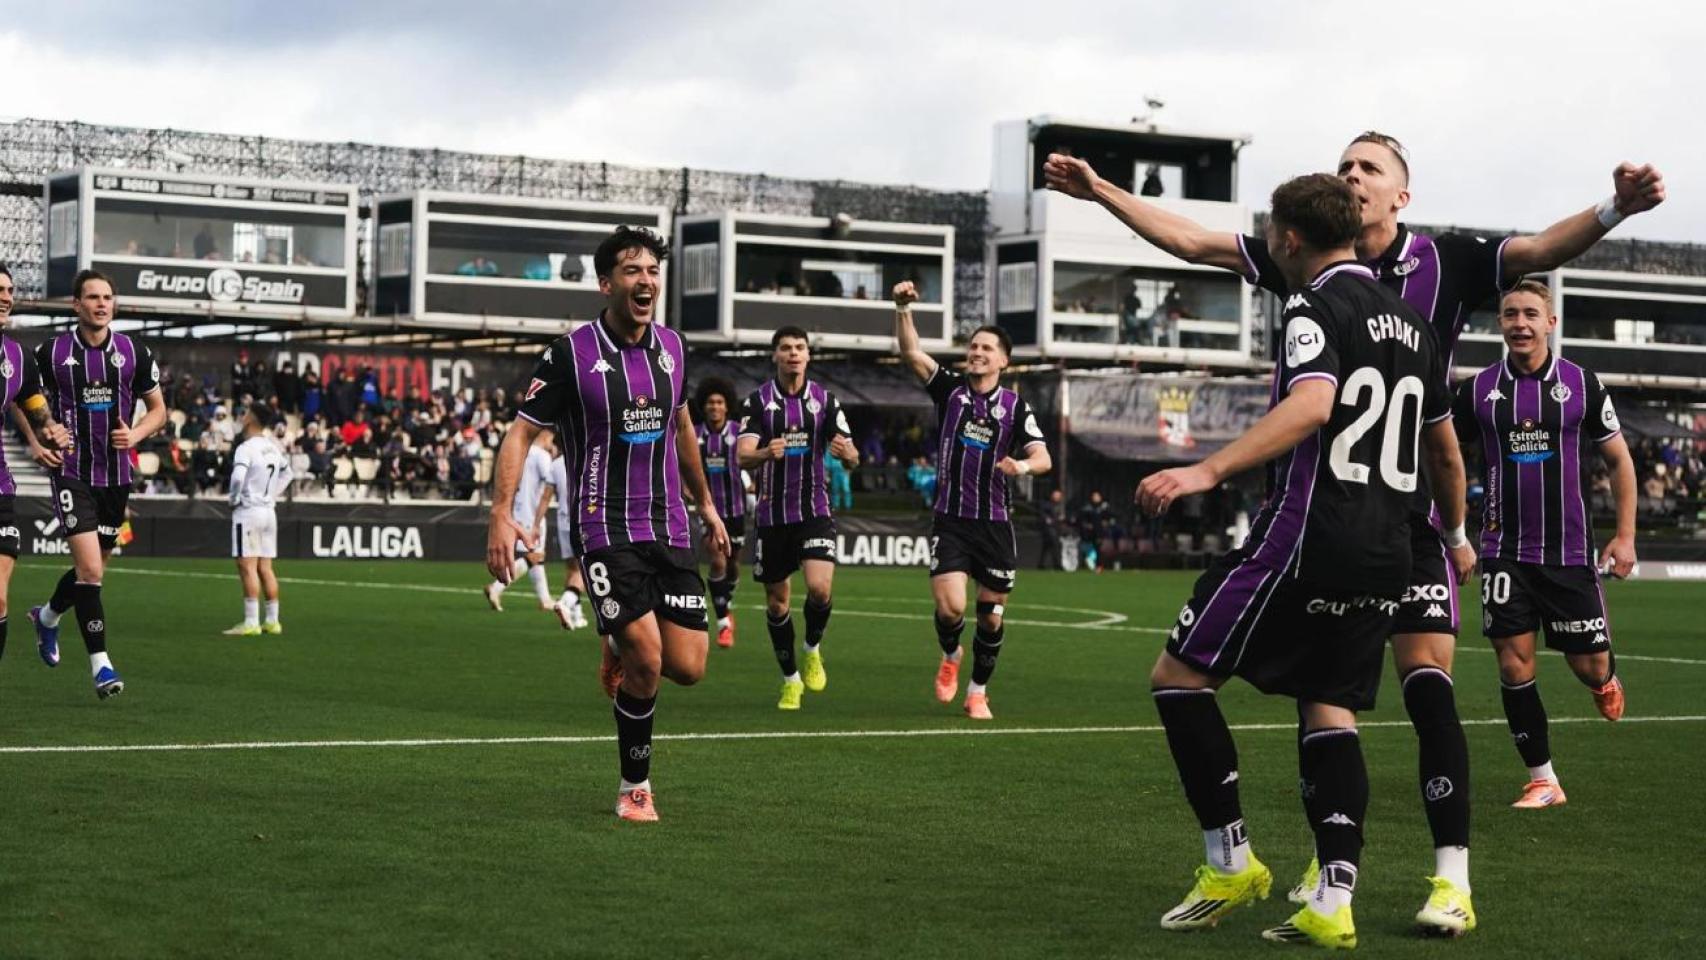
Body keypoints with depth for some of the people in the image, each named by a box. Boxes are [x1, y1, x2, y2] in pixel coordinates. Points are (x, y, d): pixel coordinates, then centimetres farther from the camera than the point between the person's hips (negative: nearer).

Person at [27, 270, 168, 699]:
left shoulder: (134, 353, 3)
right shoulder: (51, 352, -3)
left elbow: (158, 409, 11)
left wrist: (134, 434, -8)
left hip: (115, 475, 4)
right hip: (72, 473, -4)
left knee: (92, 569, 15)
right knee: (90, 569, -15)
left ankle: (47, 617, 45)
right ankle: (100, 664, -10)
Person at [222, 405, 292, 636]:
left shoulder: (246, 448, -14)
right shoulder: (273, 448, 9)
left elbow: (238, 478, -27)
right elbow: (287, 474, 24)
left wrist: (234, 500, -10)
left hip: (248, 511, -7)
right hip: (269, 511, 7)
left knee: (247, 566, -7)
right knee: (265, 567, 11)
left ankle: (251, 622, -10)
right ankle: (272, 621, 12)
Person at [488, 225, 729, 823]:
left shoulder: (671, 348, 8)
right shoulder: (572, 353, -9)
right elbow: (521, 432, -8)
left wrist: (706, 504, 30)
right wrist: (502, 514, -19)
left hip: (669, 528, 5)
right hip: (605, 529, -5)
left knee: (687, 667, -3)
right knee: (647, 661, -17)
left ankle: (622, 648, 32)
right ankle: (635, 786, 5)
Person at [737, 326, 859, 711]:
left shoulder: (825, 400, 3)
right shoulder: (758, 400, -2)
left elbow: (852, 459, 2)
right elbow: (743, 456, -14)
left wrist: (848, 454, -23)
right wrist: (765, 453, -36)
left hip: (815, 510, 0)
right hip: (772, 514, 0)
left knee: (820, 587, -20)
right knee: (776, 602, 5)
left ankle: (812, 650, 9)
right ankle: (791, 679, 23)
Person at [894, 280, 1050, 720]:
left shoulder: (1015, 406, 1)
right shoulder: (950, 388, 3)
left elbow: (1043, 458, -9)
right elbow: (911, 353, -9)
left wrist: (1022, 465, -31)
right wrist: (903, 308, -24)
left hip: (995, 523, 1)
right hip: (950, 519, -1)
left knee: (991, 616, 5)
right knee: (950, 607, -15)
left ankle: (978, 692, 26)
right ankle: (950, 655, 20)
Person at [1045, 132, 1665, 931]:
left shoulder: (1445, 262, -4)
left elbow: (1541, 251, -15)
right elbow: (1190, 241, 7)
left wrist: (1615, 209, -33)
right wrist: (1101, 192, 4)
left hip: (1411, 512, -3)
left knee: (1428, 685, -10)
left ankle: (1452, 878, -8)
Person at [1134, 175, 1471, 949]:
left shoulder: (1316, 307, -7)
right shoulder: (1409, 322, 18)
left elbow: (1311, 406, -26)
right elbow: (1446, 453, 28)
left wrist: (1209, 471, -34)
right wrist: (1456, 536, 44)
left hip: (1307, 537, -8)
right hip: (1384, 557, 8)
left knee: (1178, 675, 2)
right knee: (1329, 712, 10)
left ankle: (1231, 864, 0)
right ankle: (1333, 902, 0)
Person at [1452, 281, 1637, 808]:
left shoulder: (1581, 384, -1)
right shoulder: (1479, 389, 1)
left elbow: (1619, 459, 7)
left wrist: (1625, 536, 2)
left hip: (1570, 549, 0)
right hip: (1505, 551, 1)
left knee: (1590, 664, 3)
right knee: (1514, 663, -6)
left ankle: (1606, 679, 42)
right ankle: (1542, 780, 8)